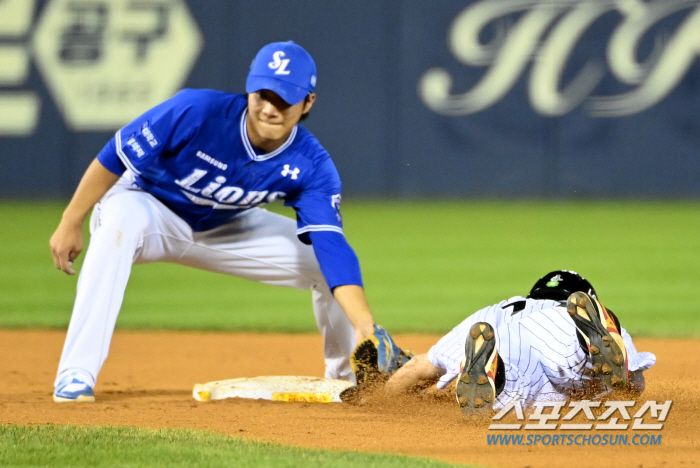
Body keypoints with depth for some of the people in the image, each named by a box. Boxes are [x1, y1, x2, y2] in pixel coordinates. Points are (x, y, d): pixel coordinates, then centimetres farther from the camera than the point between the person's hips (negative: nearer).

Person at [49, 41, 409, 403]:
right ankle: (75, 378, -39)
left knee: (324, 259, -7)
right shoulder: (197, 112, -32)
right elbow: (115, 158, -22)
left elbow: (332, 247, -29)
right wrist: (71, 223, -19)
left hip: (224, 230, 4)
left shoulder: (312, 168, -21)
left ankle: (348, 376, 19)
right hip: (148, 207, -4)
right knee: (121, 222, -40)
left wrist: (365, 326, -41)